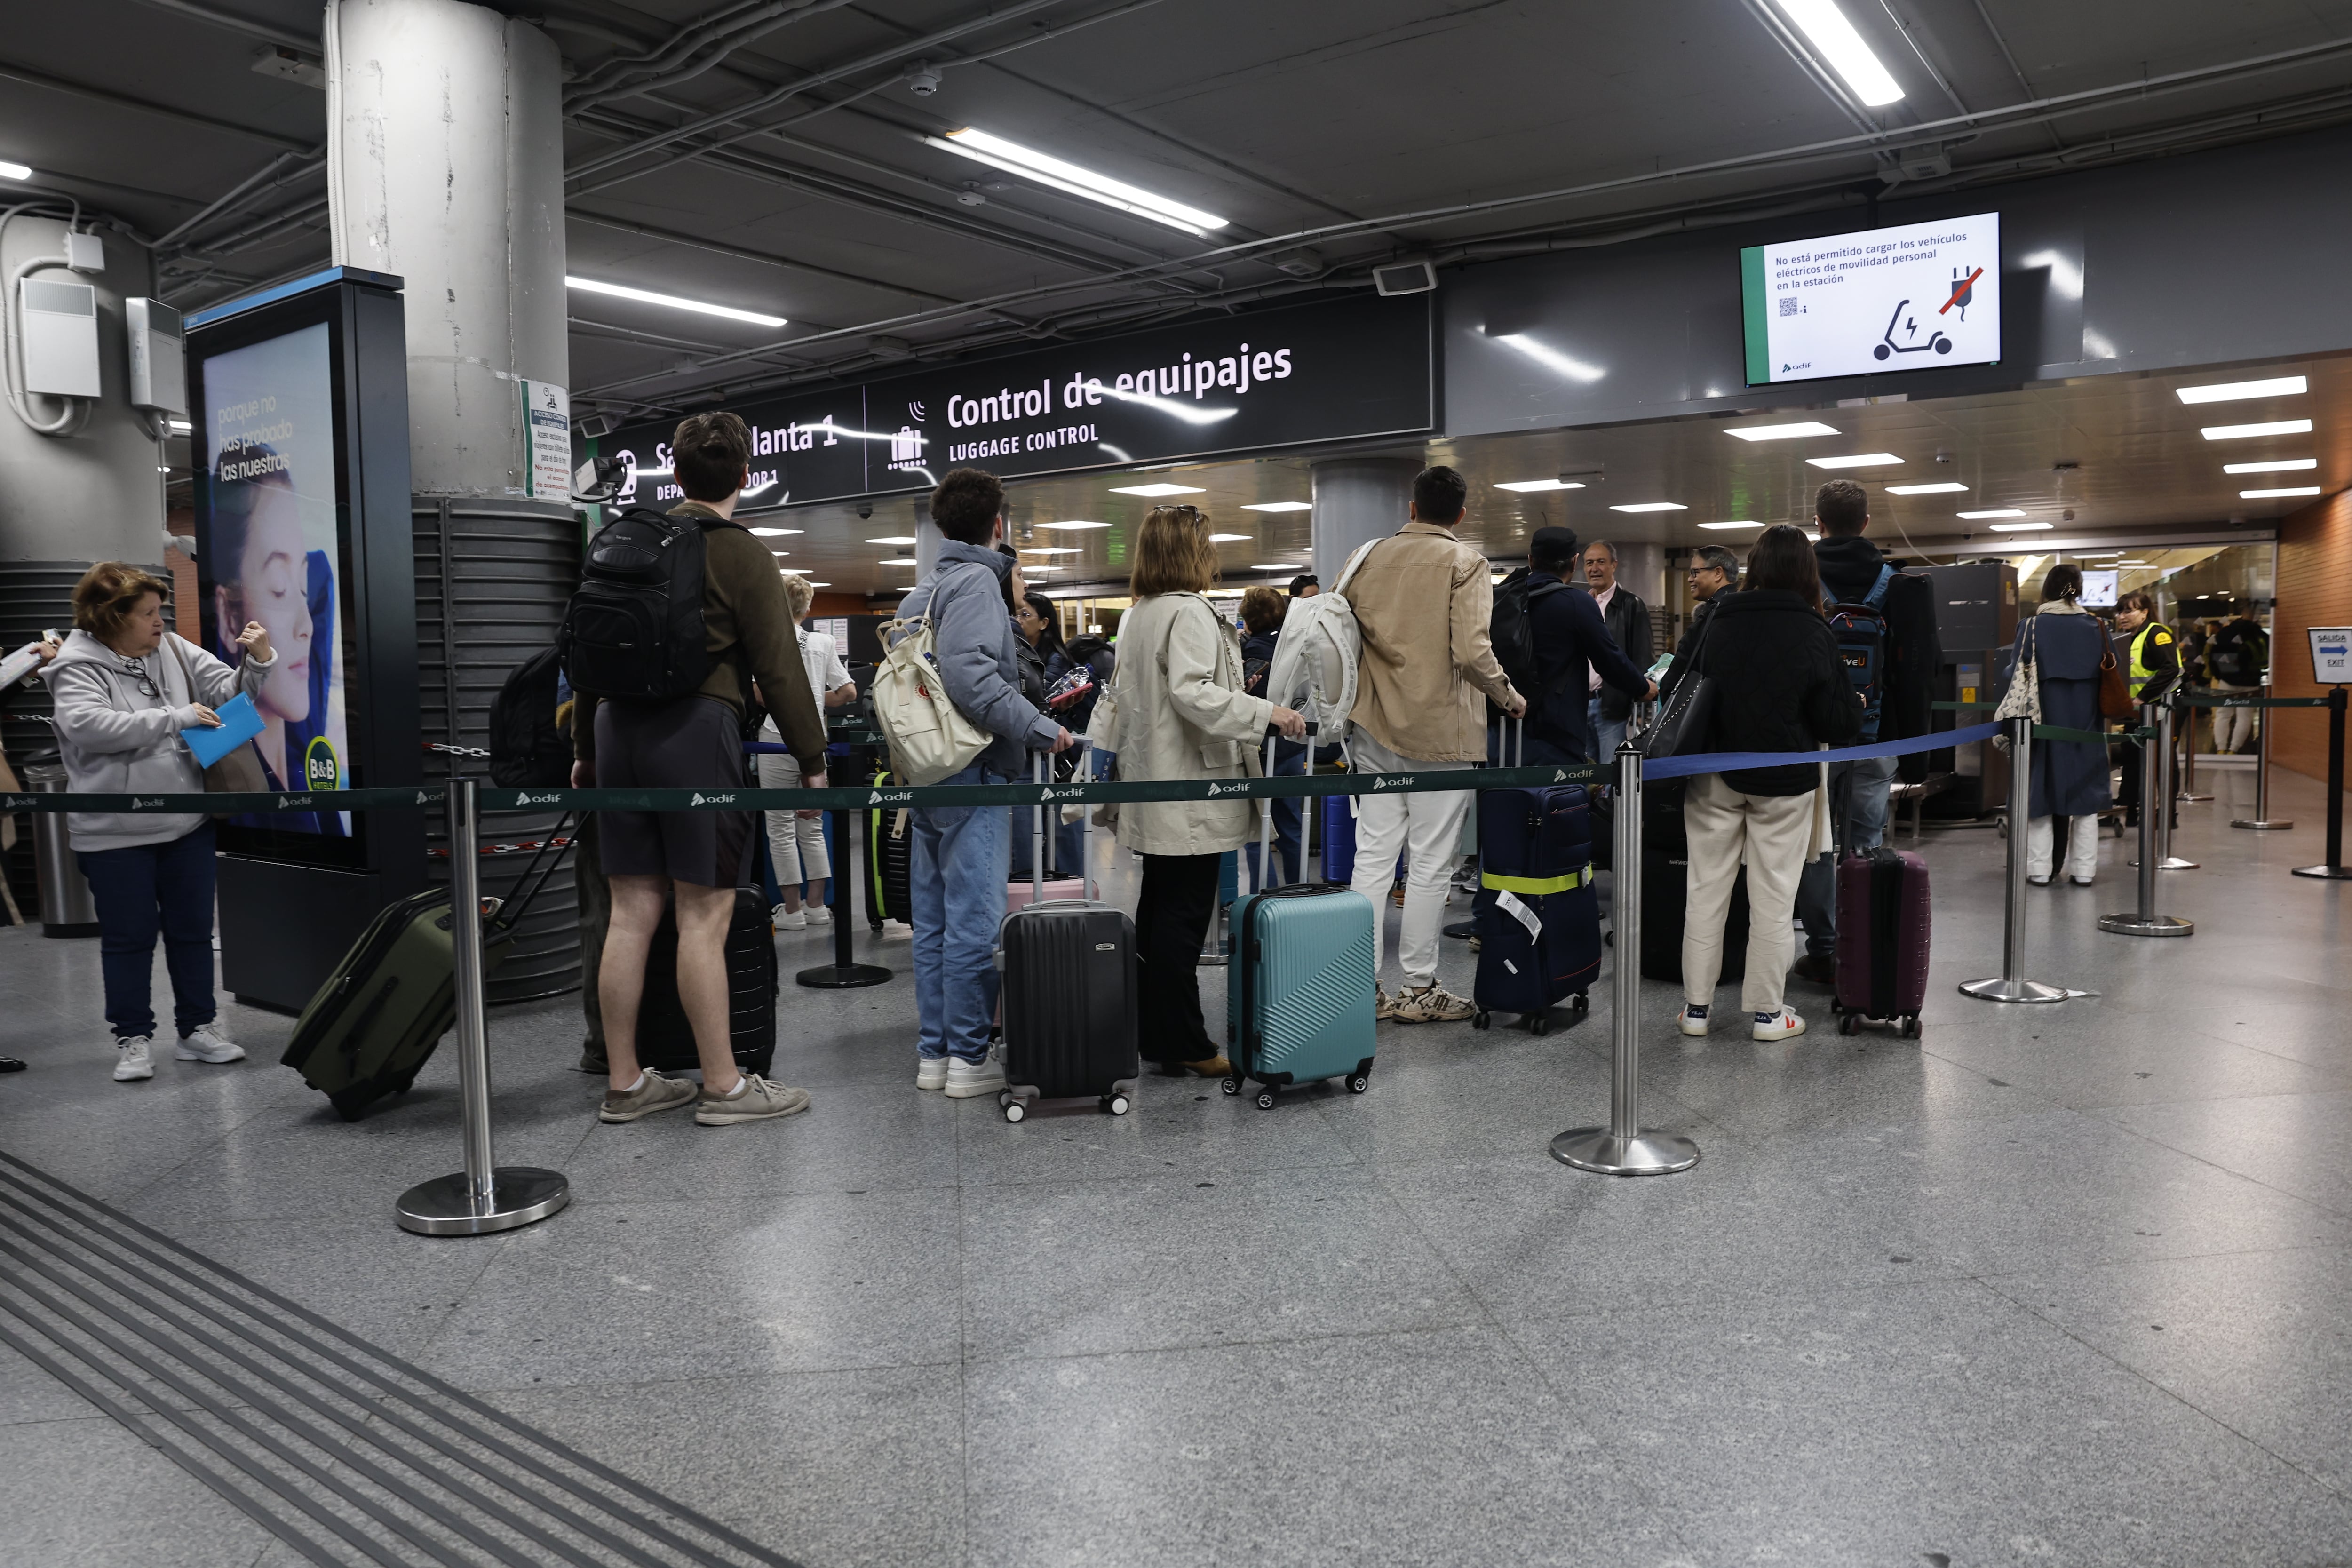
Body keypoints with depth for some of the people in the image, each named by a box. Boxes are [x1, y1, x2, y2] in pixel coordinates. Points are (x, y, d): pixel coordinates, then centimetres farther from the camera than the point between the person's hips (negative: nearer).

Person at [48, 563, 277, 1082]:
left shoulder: (174, 650, 5)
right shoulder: (77, 667, -7)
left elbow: (232, 691, 7)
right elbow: (88, 726, -23)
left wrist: (259, 661, -13)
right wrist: (174, 718, -22)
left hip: (186, 822, 4)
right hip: (114, 834, -4)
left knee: (193, 928, 12)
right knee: (129, 936, 5)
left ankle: (199, 1028, 23)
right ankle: (134, 1039, 17)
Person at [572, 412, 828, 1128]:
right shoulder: (742, 554, -3)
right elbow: (779, 667, -7)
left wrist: (585, 747, 25)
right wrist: (812, 760, -1)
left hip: (619, 724, 6)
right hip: (697, 727, -6)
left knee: (632, 912, 9)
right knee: (704, 914, -2)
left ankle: (624, 1083, 17)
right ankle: (724, 1086, 6)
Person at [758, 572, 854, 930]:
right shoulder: (823, 643, 5)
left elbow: (759, 694, -20)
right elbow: (848, 692, 3)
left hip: (777, 742, -4)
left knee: (781, 829, 4)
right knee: (812, 827, 13)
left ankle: (792, 909, 6)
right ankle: (816, 906, 15)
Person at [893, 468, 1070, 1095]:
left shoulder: (921, 588, 16)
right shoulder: (976, 581, -11)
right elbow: (970, 676, -23)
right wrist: (1043, 730, -17)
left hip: (927, 776, 9)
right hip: (974, 773, -9)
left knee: (933, 921, 12)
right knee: (974, 920, -3)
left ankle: (933, 1051, 19)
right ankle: (969, 1057, 3)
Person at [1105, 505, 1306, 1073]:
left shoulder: (1135, 616, 17)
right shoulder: (1189, 612, -13)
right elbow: (1192, 692, -25)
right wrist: (1266, 713, -25)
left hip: (1154, 795, 10)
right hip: (1192, 793, -10)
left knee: (1158, 913, 14)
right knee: (1184, 918, -6)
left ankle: (1150, 1030, 20)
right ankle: (1182, 1045, 0)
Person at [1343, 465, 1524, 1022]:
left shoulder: (1370, 558, 8)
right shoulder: (1464, 562, -6)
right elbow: (1472, 652, -16)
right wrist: (1509, 697, 1)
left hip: (1375, 730, 5)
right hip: (1439, 732, -5)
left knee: (1372, 856, 7)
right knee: (1430, 863, 3)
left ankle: (1364, 984, 10)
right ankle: (1418, 989, 9)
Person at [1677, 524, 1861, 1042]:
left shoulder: (1719, 625, -2)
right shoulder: (1813, 634, -10)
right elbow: (1841, 722, -8)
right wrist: (1855, 709, 14)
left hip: (1715, 778, 3)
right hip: (1783, 782, -2)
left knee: (1706, 890, 10)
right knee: (1772, 898, 6)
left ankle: (1696, 1006, 15)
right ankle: (1766, 1012, 13)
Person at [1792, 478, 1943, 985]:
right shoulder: (1898, 583, 2)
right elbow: (1929, 660, 3)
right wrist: (1913, 730, 9)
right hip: (1877, 734, 2)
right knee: (1867, 843, 7)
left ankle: (1823, 950, 7)